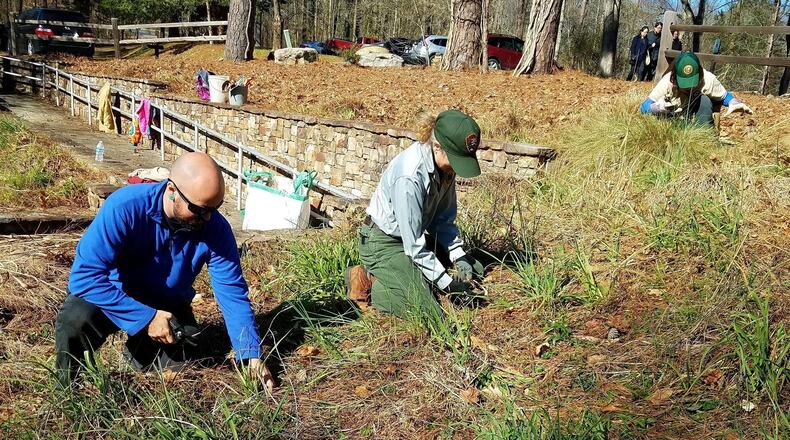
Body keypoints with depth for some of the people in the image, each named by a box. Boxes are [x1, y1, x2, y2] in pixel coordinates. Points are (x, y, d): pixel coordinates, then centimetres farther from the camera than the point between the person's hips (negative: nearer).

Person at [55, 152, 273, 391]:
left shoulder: (215, 228, -21)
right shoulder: (126, 207, -31)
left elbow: (233, 294, -17)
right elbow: (84, 274, -34)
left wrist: (252, 356, -25)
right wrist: (145, 317, -35)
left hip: (167, 305, 3)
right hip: (113, 297, -3)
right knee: (77, 318, -33)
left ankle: (138, 351, 23)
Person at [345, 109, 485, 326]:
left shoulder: (444, 164, -8)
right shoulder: (410, 177, -33)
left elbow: (444, 218, 3)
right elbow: (414, 244, -27)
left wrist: (458, 256, -9)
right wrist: (447, 284, -22)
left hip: (413, 235, 9)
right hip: (382, 243, -9)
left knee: (474, 271, 11)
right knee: (430, 314, -19)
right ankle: (369, 283, 1)